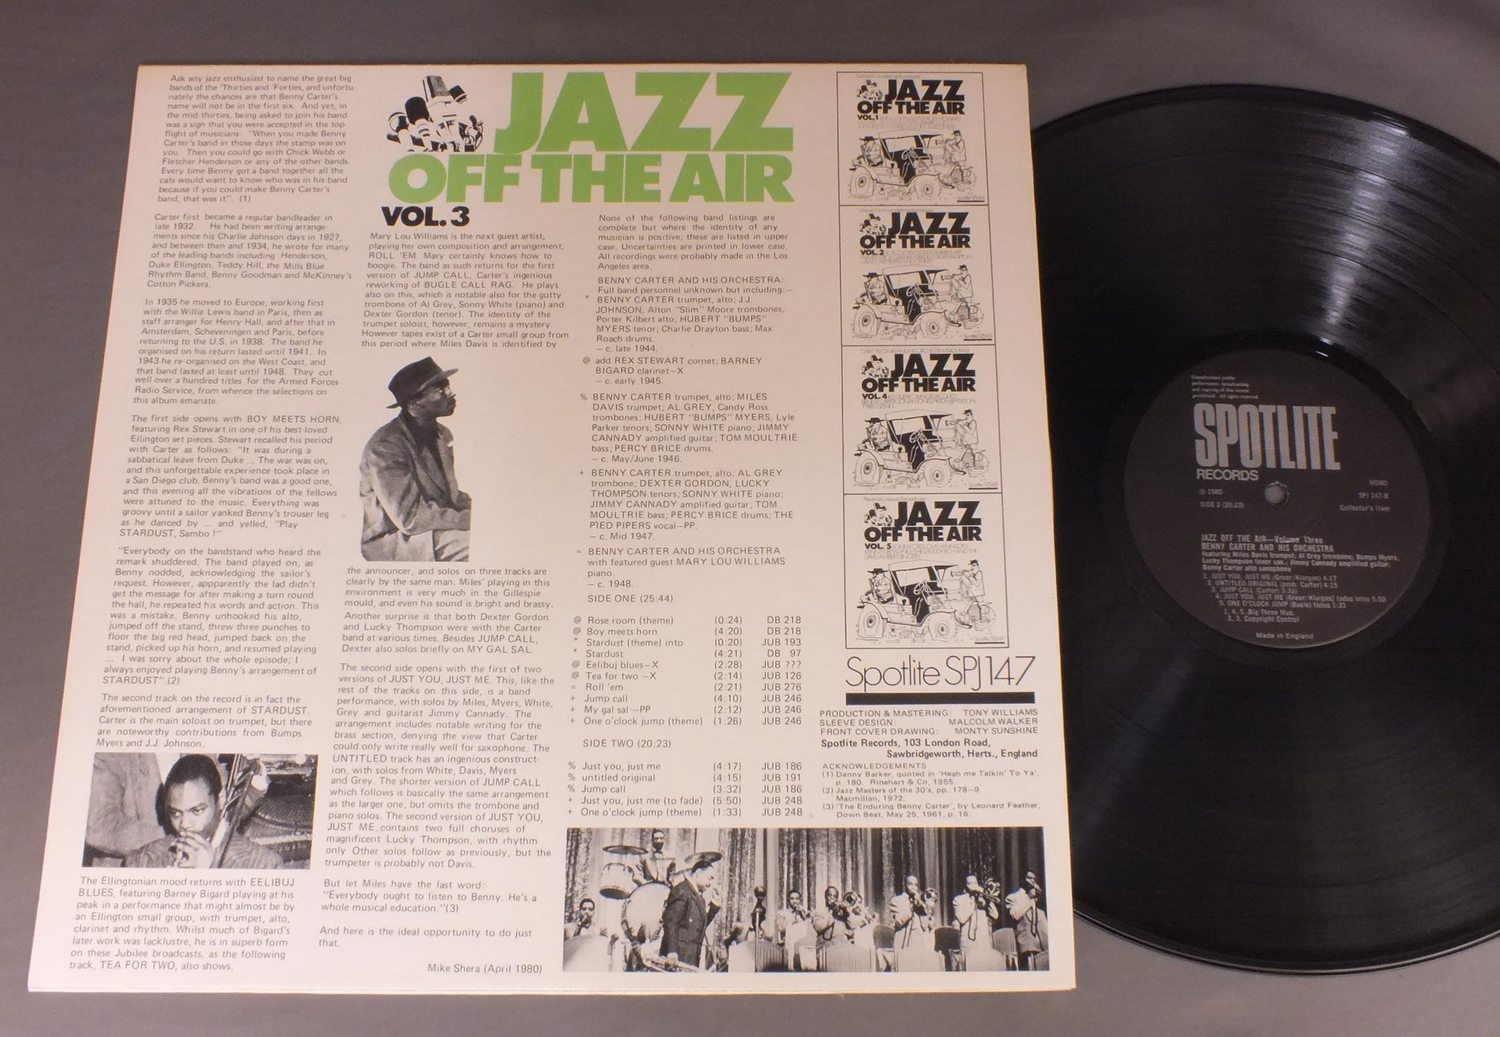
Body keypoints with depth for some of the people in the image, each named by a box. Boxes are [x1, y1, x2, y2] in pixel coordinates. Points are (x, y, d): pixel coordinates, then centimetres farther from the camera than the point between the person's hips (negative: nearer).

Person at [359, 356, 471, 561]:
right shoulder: (384, 446, -17)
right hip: (389, 542, -8)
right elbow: (410, 518, -22)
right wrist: (470, 519, -25)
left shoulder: (443, 435, 9)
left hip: (437, 527, 8)